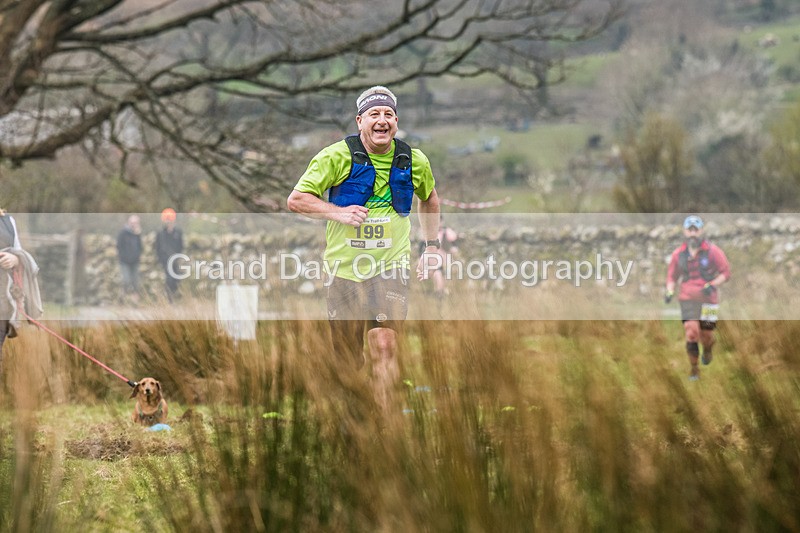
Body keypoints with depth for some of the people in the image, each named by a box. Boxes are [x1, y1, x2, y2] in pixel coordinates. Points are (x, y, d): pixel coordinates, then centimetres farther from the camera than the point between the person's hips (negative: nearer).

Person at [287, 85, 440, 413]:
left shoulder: (414, 161, 5)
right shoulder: (337, 156, -6)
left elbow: (429, 199, 26)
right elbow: (295, 200, -5)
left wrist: (432, 245, 19)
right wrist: (339, 213, -19)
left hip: (390, 267, 1)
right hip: (344, 268, -1)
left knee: (384, 347, -16)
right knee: (348, 358, 5)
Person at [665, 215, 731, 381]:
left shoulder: (712, 251, -5)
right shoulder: (678, 254, 3)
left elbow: (726, 272, 0)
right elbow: (672, 276, 16)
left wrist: (712, 285, -16)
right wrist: (670, 291, -3)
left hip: (708, 299, -1)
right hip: (687, 299, 1)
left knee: (706, 334, 2)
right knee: (691, 333, -13)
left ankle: (708, 350, 40)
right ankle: (694, 370, -2)